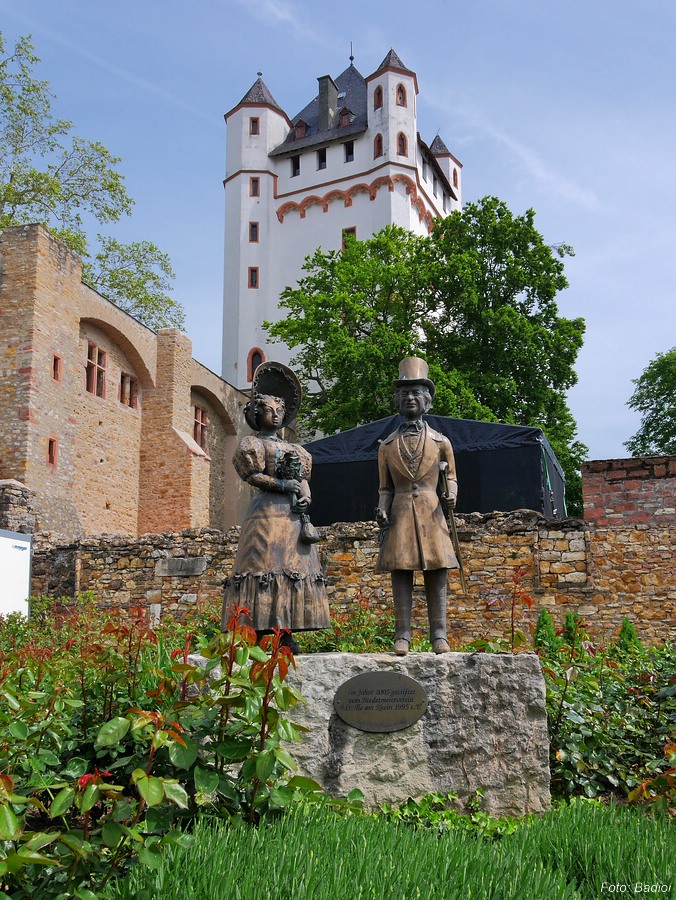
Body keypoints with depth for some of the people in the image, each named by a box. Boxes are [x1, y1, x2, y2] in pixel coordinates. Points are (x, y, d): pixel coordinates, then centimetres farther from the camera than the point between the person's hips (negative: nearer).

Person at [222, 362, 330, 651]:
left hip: (294, 514, 6)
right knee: (264, 565, -12)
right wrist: (283, 485, -12)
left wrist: (304, 501, -2)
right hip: (267, 511, -6)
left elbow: (303, 481, 17)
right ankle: (256, 634, -13)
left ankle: (286, 633, 2)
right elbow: (251, 475, -5)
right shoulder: (253, 444, 7)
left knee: (294, 567, 0)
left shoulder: (294, 449, 22)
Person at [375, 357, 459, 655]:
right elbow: (385, 488, 13)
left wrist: (450, 493, -4)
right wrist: (382, 510, -4)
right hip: (399, 516, 1)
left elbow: (450, 476, 17)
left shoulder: (441, 442, 8)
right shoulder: (387, 446, 10)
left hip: (431, 515, 0)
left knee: (436, 575, -2)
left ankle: (439, 636, 3)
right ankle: (402, 635, 3)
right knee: (401, 574, -1)